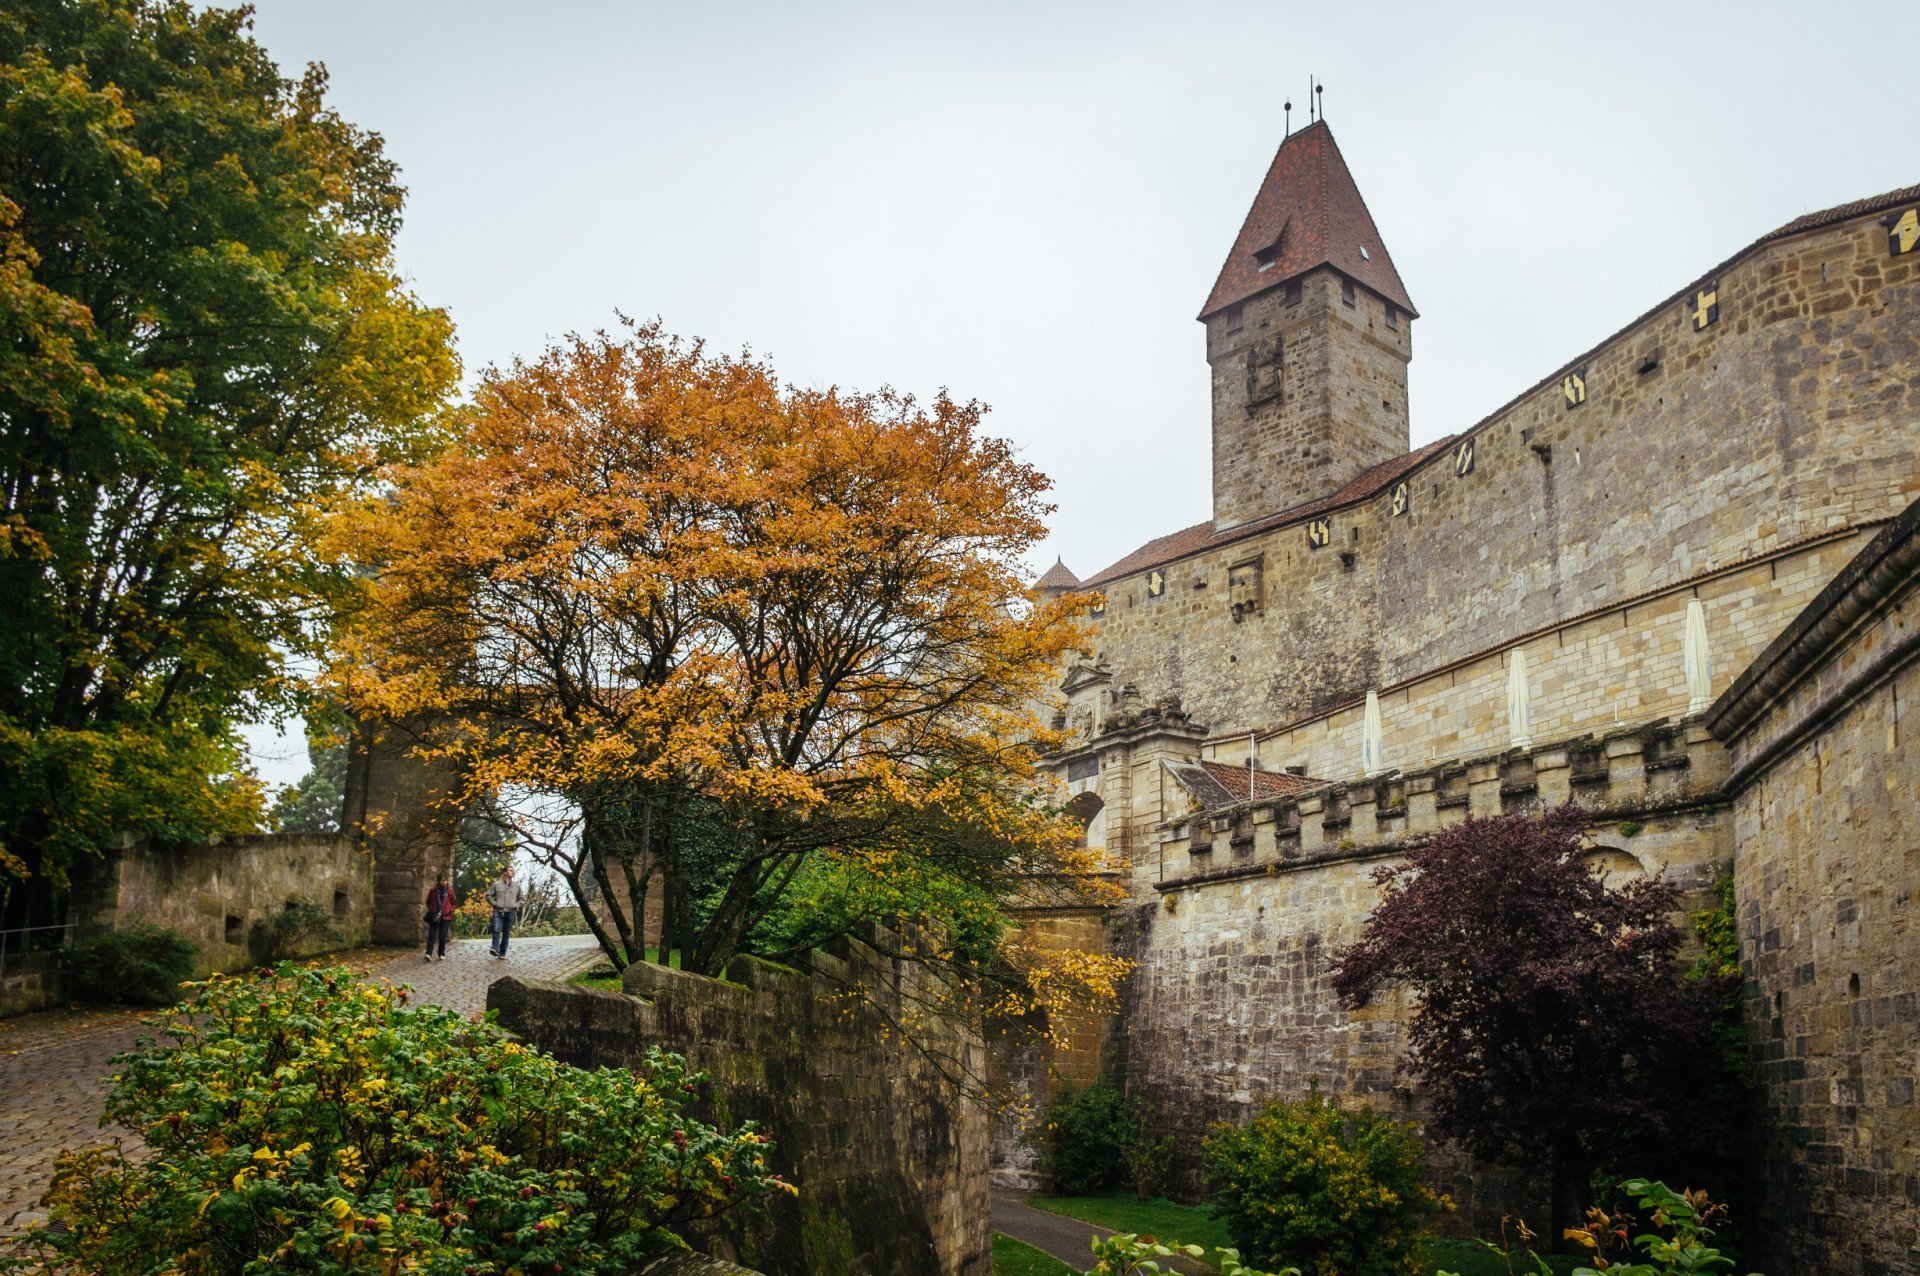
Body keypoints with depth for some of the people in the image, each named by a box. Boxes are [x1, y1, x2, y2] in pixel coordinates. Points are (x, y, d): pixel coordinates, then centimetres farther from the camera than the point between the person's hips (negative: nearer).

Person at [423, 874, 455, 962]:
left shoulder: (449, 890, 4)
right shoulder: (433, 890, 6)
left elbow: (453, 903, 10)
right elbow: (428, 902, 16)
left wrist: (450, 911, -4)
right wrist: (431, 910, 1)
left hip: (446, 917, -1)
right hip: (435, 917, 1)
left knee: (442, 937, 1)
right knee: (432, 935, -8)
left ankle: (441, 954, 13)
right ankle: (429, 953, -13)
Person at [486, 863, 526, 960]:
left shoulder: (517, 886, 10)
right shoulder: (497, 884, 3)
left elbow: (522, 898, 18)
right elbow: (488, 895, 8)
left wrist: (516, 905, 2)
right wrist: (495, 904, -4)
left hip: (510, 912, 3)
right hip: (498, 911, -3)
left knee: (506, 933, 3)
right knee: (497, 930, -21)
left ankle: (502, 954, 8)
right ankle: (495, 949, -27)